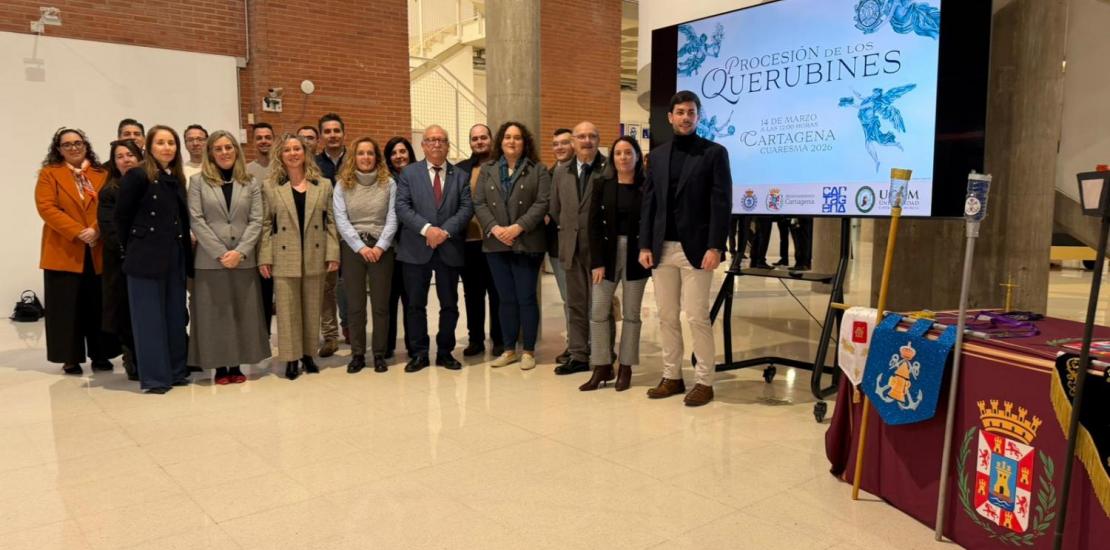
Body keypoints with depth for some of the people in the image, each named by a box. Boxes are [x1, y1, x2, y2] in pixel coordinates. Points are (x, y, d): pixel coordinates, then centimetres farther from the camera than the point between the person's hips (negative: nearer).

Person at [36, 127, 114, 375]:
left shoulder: (102, 175, 11)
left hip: (98, 251, 2)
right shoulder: (49, 174, 5)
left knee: (98, 306, 5)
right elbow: (47, 208, -7)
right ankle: (70, 358, 9)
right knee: (67, 307, 1)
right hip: (63, 251, -2)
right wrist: (77, 232, -16)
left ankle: (99, 355, 13)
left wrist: (96, 230, -15)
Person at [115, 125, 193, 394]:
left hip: (175, 258, 6)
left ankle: (176, 371, 21)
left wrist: (185, 250, 7)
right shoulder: (137, 176, -7)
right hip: (146, 258, -6)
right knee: (150, 318, 1)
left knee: (176, 316, 11)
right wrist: (132, 248, -1)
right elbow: (122, 216, -5)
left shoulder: (176, 179, 12)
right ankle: (154, 377, 9)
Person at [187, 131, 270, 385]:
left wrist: (240, 251, -13)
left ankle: (236, 366, 14)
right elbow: (196, 221, -5)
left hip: (244, 260, 2)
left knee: (242, 313, 5)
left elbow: (256, 221, 1)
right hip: (210, 260, -1)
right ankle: (220, 367, 11)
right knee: (214, 313, 3)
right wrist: (220, 253, -14)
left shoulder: (250, 183, 8)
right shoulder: (198, 181, 3)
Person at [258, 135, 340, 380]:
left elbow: (330, 222, 4)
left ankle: (308, 354, 21)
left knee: (312, 309, 9)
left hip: (315, 258, 1)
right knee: (287, 310, 3)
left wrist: (333, 253, -2)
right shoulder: (271, 187, 2)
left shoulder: (323, 185, 5)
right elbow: (266, 224, 2)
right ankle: (291, 358, 12)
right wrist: (265, 258, -4)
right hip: (284, 259, -1)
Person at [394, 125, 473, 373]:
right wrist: (426, 228, -17)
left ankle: (445, 352, 20)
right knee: (415, 304, 4)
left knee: (450, 304, 7)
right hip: (416, 249, -1)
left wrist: (445, 231, -15)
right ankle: (419, 353, 16)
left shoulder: (460, 176, 10)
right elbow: (402, 207, -4)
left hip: (450, 249, 1)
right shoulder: (409, 173, 6)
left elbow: (466, 208, -1)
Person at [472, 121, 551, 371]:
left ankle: (528, 350, 10)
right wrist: (494, 228, -12)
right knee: (506, 299, 9)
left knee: (526, 298, -1)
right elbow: (479, 203, 4)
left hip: (527, 244, -3)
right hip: (496, 244, 3)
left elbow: (542, 203, -7)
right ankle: (509, 350, 19)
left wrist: (519, 227, -17)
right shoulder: (487, 169, 11)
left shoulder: (538, 170, 3)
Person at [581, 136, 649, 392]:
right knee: (598, 310, -2)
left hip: (636, 255, -1)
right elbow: (594, 225, 0)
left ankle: (625, 368, 14)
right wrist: (597, 261, -8)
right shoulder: (603, 186, 4)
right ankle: (602, 367, 9)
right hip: (608, 253, 2)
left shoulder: (646, 187, 1)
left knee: (631, 313, 5)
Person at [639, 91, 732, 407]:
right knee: (667, 317, 9)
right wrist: (645, 245, 3)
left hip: (696, 248, -5)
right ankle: (672, 377, 20)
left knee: (697, 317, -4)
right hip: (662, 248, 5)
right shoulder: (658, 155, 13)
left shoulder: (714, 153, 0)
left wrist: (715, 247, -15)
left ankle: (704, 382, 8)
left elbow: (721, 203, -7)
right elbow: (649, 203, 11)